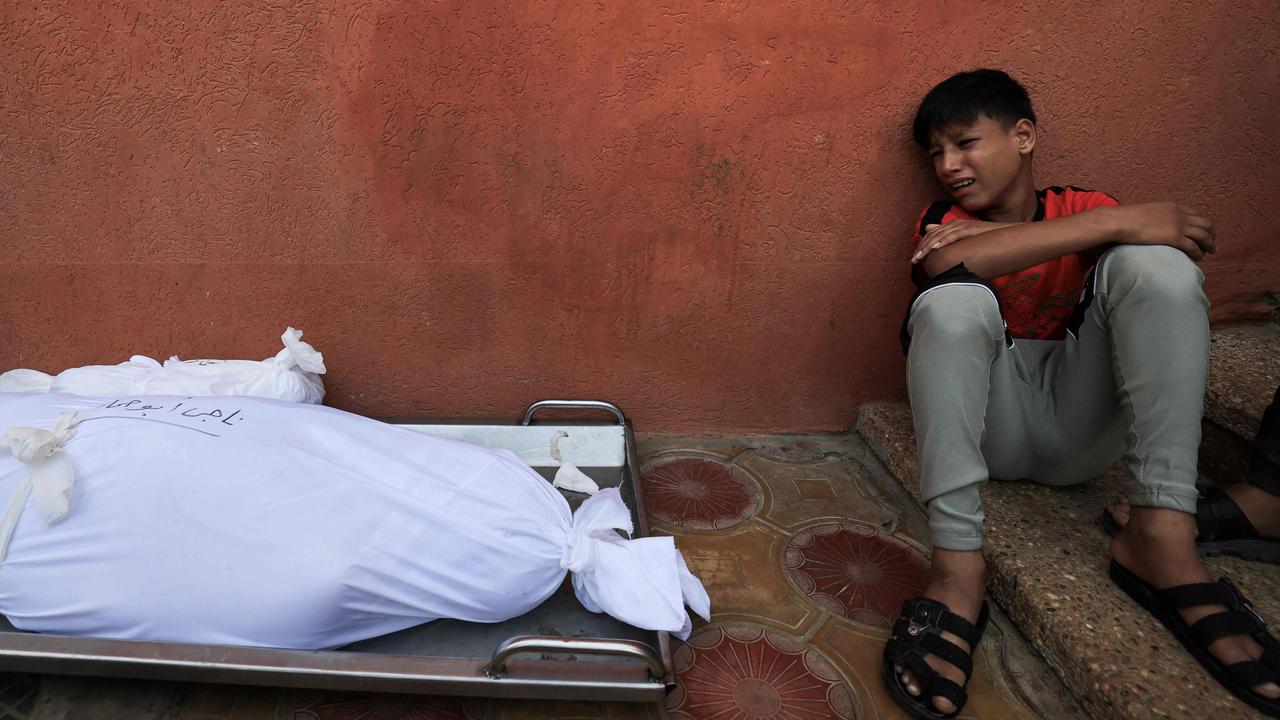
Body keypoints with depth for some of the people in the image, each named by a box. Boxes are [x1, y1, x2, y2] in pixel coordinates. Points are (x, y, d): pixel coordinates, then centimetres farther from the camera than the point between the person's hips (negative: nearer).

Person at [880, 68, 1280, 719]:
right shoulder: (943, 220, 4)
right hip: (989, 427, -1)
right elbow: (943, 264, -23)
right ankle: (957, 563, -37)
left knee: (1152, 259, -17)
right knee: (954, 298, -28)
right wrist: (1115, 223, -24)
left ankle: (1161, 532, -26)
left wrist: (995, 238, -18)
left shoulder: (1082, 207, 10)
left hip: (1081, 427, 2)